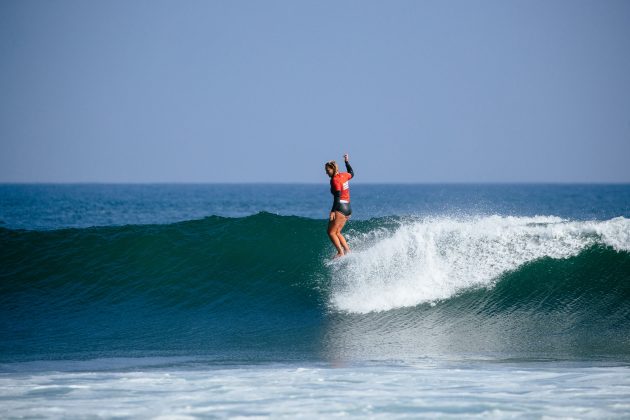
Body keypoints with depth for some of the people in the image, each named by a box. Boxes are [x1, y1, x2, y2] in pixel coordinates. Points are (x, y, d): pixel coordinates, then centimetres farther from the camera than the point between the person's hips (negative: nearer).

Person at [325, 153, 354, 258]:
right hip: (348, 208, 9)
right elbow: (351, 174, 34)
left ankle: (341, 253, -14)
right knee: (337, 232, 15)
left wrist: (332, 211, -26)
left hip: (340, 207, -9)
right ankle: (347, 251, 6)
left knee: (331, 232, -6)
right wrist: (347, 162, 43)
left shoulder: (335, 180, -14)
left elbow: (337, 196, -22)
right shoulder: (344, 175, 10)